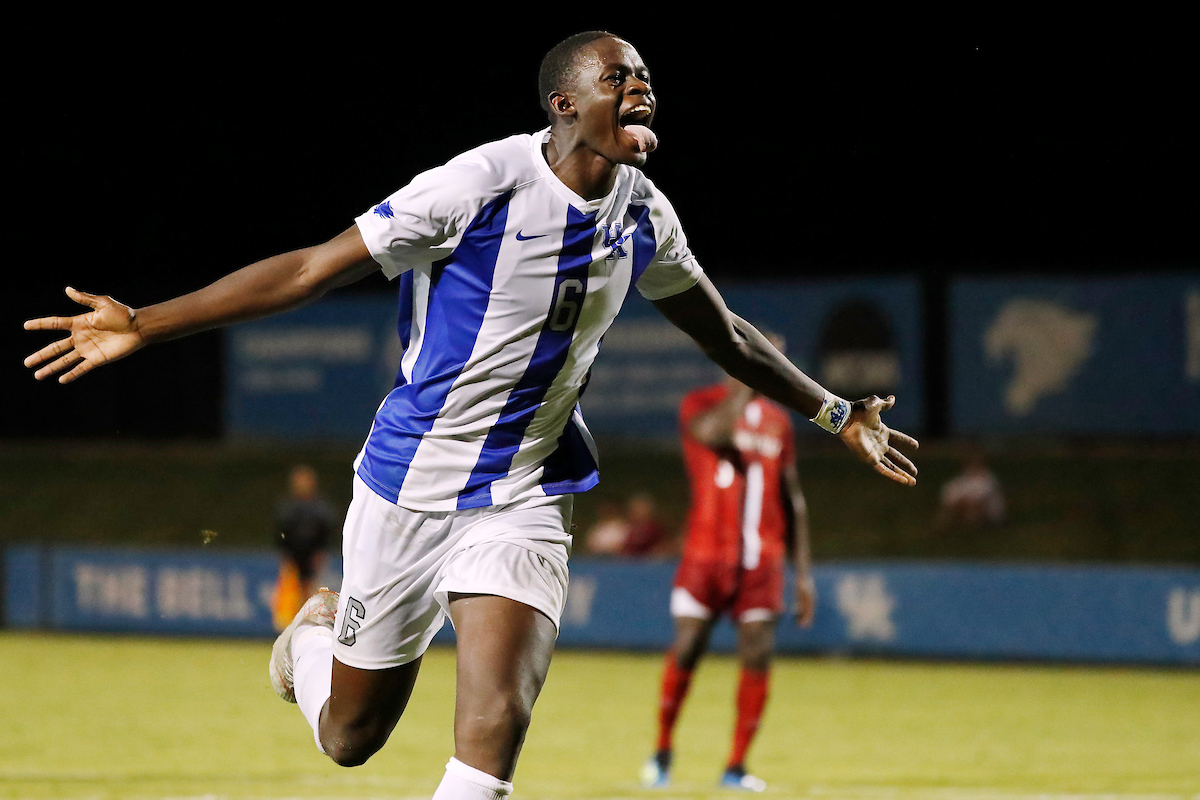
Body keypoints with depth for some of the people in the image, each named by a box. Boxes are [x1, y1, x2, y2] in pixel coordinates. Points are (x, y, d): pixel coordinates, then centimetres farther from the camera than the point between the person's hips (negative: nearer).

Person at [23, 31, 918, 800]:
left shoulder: (643, 217, 0)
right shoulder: (482, 185, -18)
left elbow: (724, 333, 19)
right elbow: (314, 268, -17)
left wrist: (836, 413, 24)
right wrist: (143, 326, -22)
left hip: (524, 499, 3)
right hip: (409, 486, -3)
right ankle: (316, 634, 47)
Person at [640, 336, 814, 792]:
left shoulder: (777, 420, 15)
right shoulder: (700, 404, 1)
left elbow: (792, 500, 17)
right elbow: (715, 432, -25)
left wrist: (804, 572, 12)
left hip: (763, 558, 4)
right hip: (706, 554, -4)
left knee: (757, 658, -5)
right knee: (686, 649, -7)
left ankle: (736, 767, 3)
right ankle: (662, 751, 13)